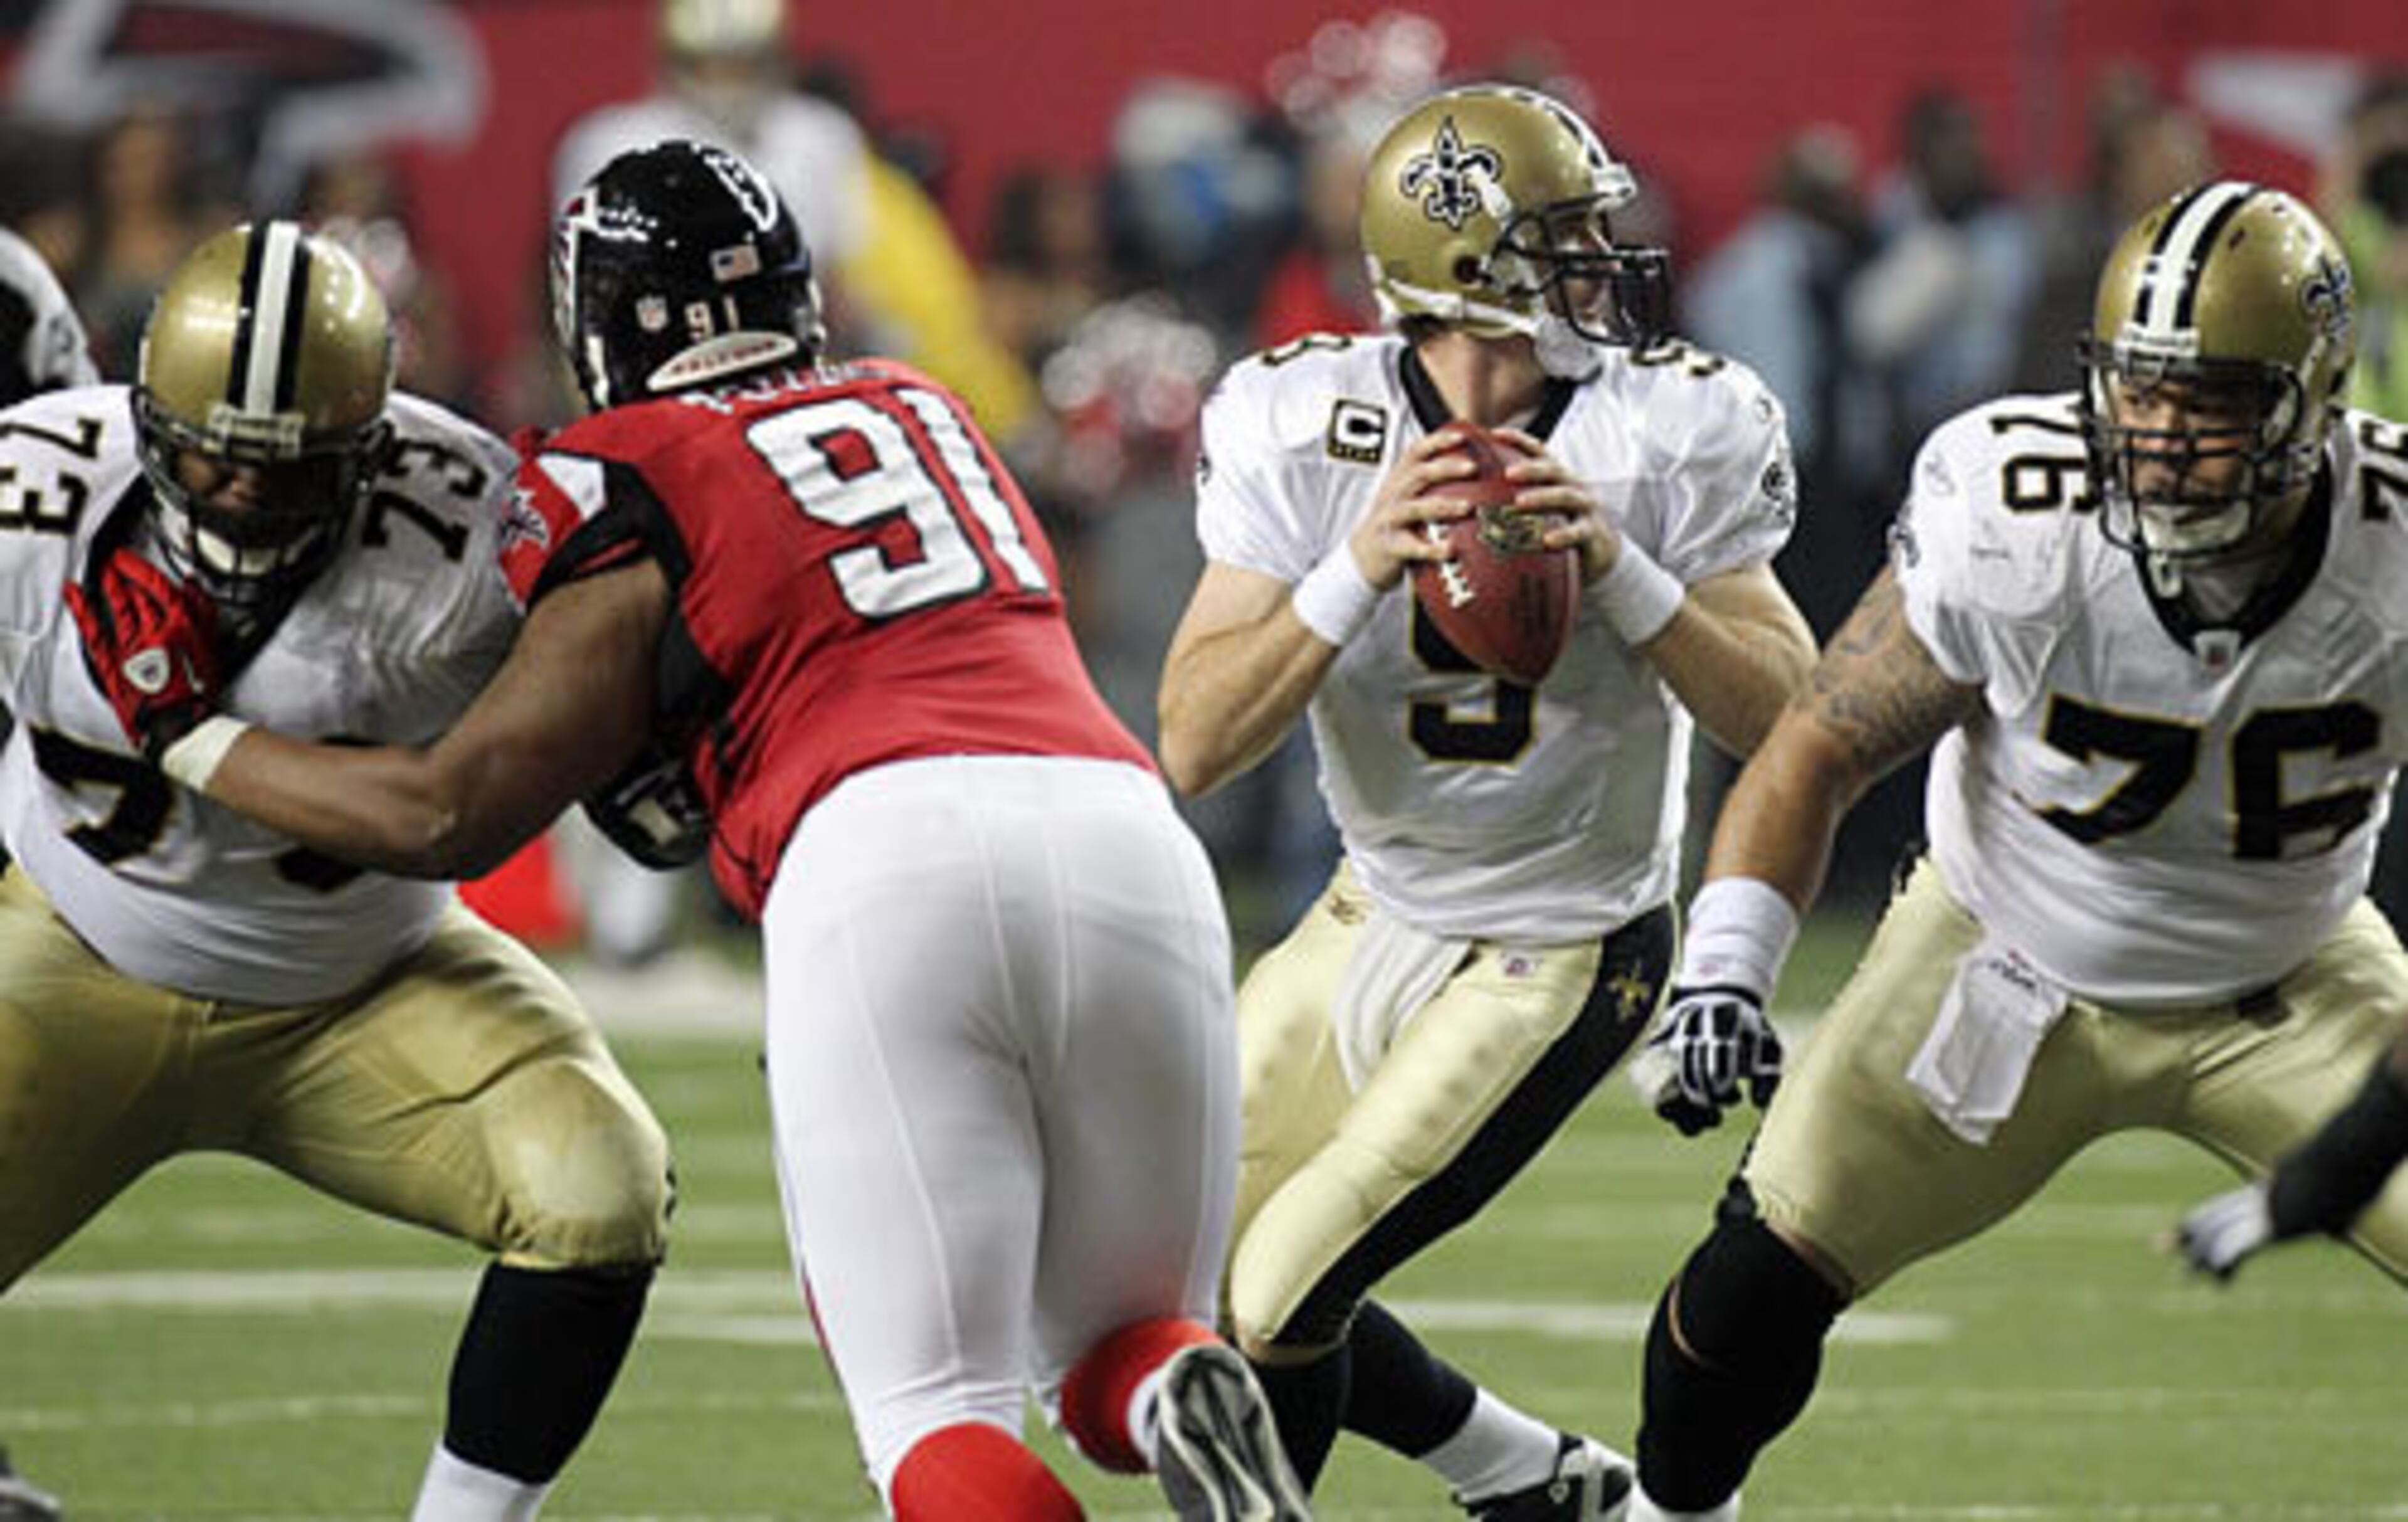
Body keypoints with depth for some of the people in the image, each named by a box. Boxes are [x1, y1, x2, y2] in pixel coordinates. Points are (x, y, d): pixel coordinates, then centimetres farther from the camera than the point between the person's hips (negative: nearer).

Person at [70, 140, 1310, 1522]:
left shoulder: (637, 496, 11)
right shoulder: (930, 417, 29)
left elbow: (453, 817, 14)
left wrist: (189, 737, 26)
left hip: (886, 864, -5)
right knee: (1120, 1358, 19)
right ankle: (1181, 1405, -18)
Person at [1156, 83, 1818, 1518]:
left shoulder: (1667, 440, -17)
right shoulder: (1304, 437, -13)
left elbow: (1793, 723, -18)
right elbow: (1195, 748, -19)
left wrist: (1621, 574, -32)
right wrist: (1358, 572, -34)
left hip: (1559, 955, -5)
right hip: (1379, 910, 5)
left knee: (1275, 1305, -14)